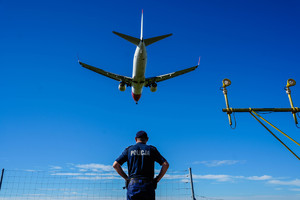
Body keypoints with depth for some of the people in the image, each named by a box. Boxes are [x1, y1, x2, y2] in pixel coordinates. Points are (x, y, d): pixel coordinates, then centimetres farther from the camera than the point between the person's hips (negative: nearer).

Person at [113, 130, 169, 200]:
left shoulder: (129, 149, 10)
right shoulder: (151, 149, 8)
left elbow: (115, 165, 5)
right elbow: (166, 164, 0)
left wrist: (126, 177, 10)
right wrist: (157, 179, 6)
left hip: (132, 185, 1)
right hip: (148, 186, -1)